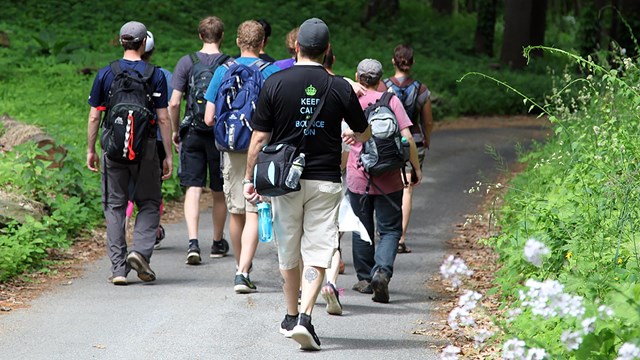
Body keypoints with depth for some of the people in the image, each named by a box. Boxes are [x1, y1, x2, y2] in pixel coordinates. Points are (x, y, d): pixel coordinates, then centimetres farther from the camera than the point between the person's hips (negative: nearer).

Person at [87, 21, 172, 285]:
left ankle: (118, 268, 3)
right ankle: (141, 251, -10)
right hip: (144, 146, -1)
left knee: (114, 206, 7)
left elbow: (94, 116, 3)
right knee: (149, 203, 12)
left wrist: (90, 150, 13)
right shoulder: (155, 75, -3)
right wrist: (168, 155, 1)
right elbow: (163, 118, -4)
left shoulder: (106, 74, 2)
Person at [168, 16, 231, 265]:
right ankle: (218, 243, 25)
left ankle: (193, 242, -16)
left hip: (192, 132, 0)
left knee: (193, 189, 0)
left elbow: (173, 103, -6)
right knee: (219, 192, 12)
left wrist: (175, 131, 8)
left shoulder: (186, 63, -3)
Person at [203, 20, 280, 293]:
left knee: (236, 213, 15)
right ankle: (243, 273, -17)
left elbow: (209, 119, 1)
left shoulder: (223, 71, 1)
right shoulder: (272, 72, -5)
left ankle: (242, 269, 27)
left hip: (232, 149, 2)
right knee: (253, 214, -5)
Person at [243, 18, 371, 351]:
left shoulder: (275, 84, -5)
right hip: (325, 180, -1)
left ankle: (291, 317, 27)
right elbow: (365, 133, 12)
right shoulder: (340, 88, -3)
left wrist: (249, 178, 6)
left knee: (288, 253, 14)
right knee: (317, 252, -1)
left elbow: (259, 138, -4)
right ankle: (305, 317, -16)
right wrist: (353, 137, 36)